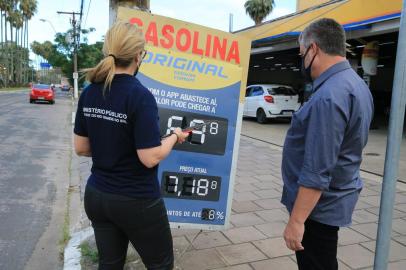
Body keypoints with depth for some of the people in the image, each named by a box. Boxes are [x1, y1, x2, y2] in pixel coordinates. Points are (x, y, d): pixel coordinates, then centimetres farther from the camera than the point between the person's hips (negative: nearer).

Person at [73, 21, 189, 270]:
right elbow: (150, 158, -22)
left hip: (96, 196, 6)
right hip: (137, 202, -6)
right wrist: (174, 137, -6)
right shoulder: (140, 95, -21)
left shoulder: (89, 93, -1)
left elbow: (81, 148, 5)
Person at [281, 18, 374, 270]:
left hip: (318, 205, -9)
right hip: (333, 199, 9)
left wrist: (296, 220, -22)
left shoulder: (328, 96, -26)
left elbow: (317, 171, -28)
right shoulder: (356, 84, 7)